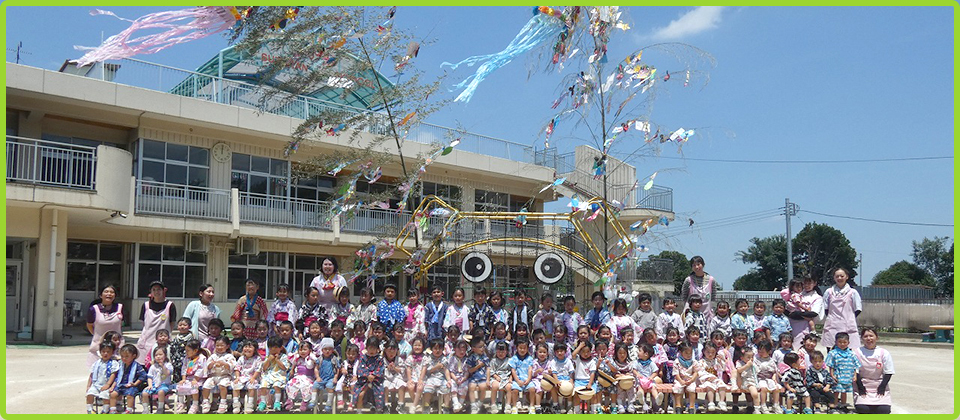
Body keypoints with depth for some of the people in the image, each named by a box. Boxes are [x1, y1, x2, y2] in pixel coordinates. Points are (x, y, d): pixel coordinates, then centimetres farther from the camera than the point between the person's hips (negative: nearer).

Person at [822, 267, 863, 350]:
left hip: (848, 327, -1)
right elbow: (825, 309, 13)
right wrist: (833, 318, 4)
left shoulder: (853, 292, 3)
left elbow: (857, 310, 6)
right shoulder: (829, 292, 8)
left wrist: (849, 318, 0)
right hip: (832, 327, 1)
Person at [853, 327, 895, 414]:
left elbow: (888, 373, 0)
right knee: (862, 409, -23)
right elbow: (855, 372, -3)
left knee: (884, 409, -19)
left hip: (880, 387, 1)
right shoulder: (857, 353, -2)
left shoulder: (884, 353, 0)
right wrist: (861, 388, -11)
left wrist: (882, 388, -9)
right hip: (862, 387, -1)